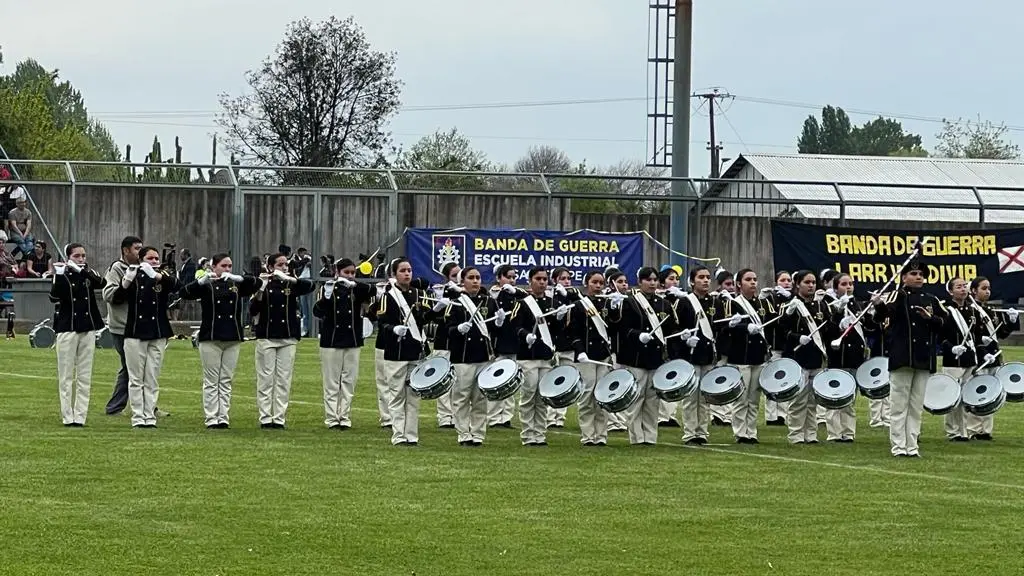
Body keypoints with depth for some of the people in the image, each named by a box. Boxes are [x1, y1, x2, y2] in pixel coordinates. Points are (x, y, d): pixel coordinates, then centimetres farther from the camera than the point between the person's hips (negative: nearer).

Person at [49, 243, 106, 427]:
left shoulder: (88, 273, 8)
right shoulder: (63, 275, -1)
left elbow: (101, 284, -13)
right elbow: (54, 297, -16)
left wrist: (82, 270, -22)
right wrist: (59, 276, -25)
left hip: (88, 328, 4)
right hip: (67, 328, -4)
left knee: (85, 376, 3)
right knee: (66, 376, -1)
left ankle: (80, 416, 6)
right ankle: (68, 416, 0)